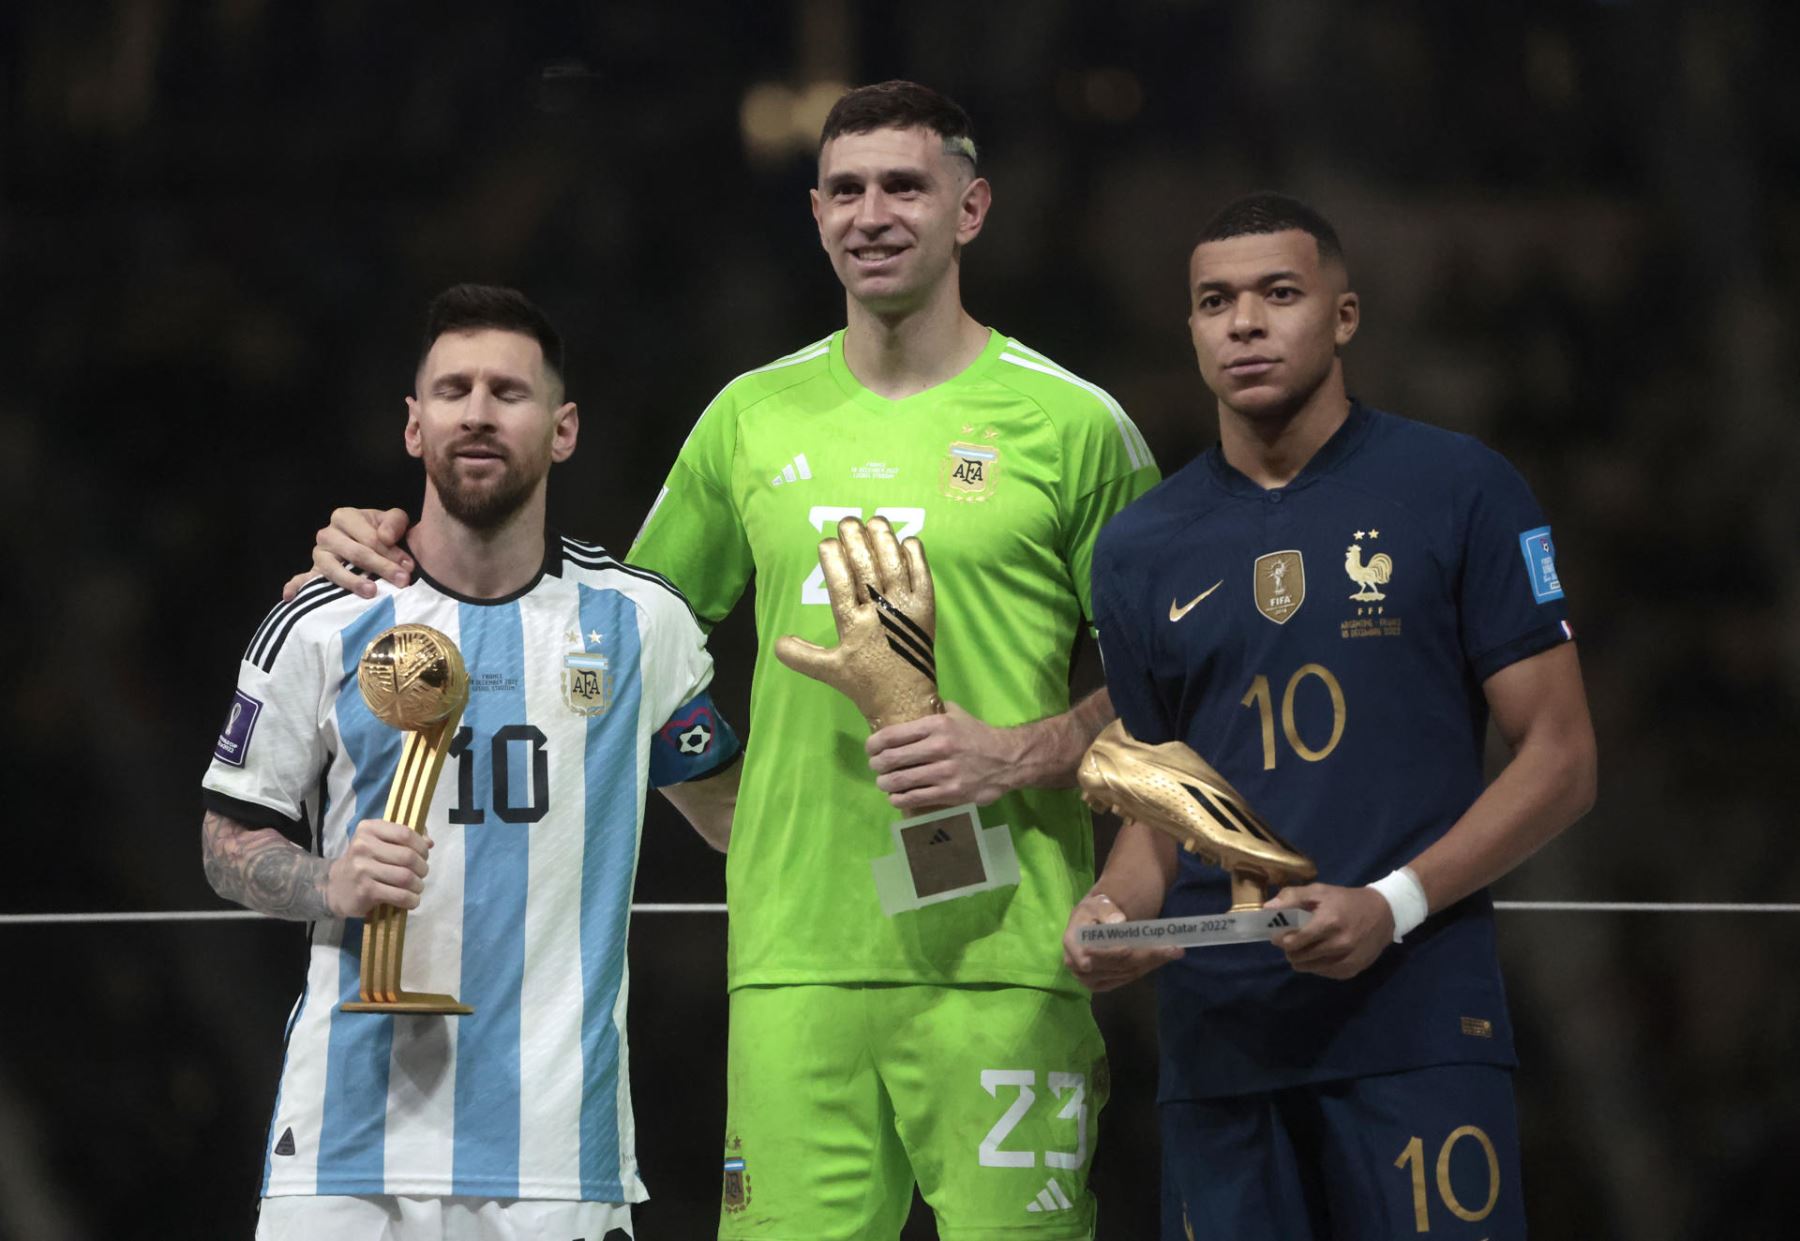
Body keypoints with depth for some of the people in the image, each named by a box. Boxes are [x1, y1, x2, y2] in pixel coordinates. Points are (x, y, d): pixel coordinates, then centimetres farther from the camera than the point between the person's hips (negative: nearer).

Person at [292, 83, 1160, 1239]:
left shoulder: (1073, 425, 2)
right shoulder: (754, 417, 13)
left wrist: (1013, 754, -12)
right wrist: (406, 573, 11)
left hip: (998, 958, -3)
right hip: (796, 958, 3)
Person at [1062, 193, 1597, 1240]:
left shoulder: (1460, 490, 1)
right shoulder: (1141, 550, 12)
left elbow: (1561, 760, -1)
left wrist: (1394, 904, -13)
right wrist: (1114, 913, -4)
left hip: (1417, 1023, -3)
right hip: (1217, 1030, 4)